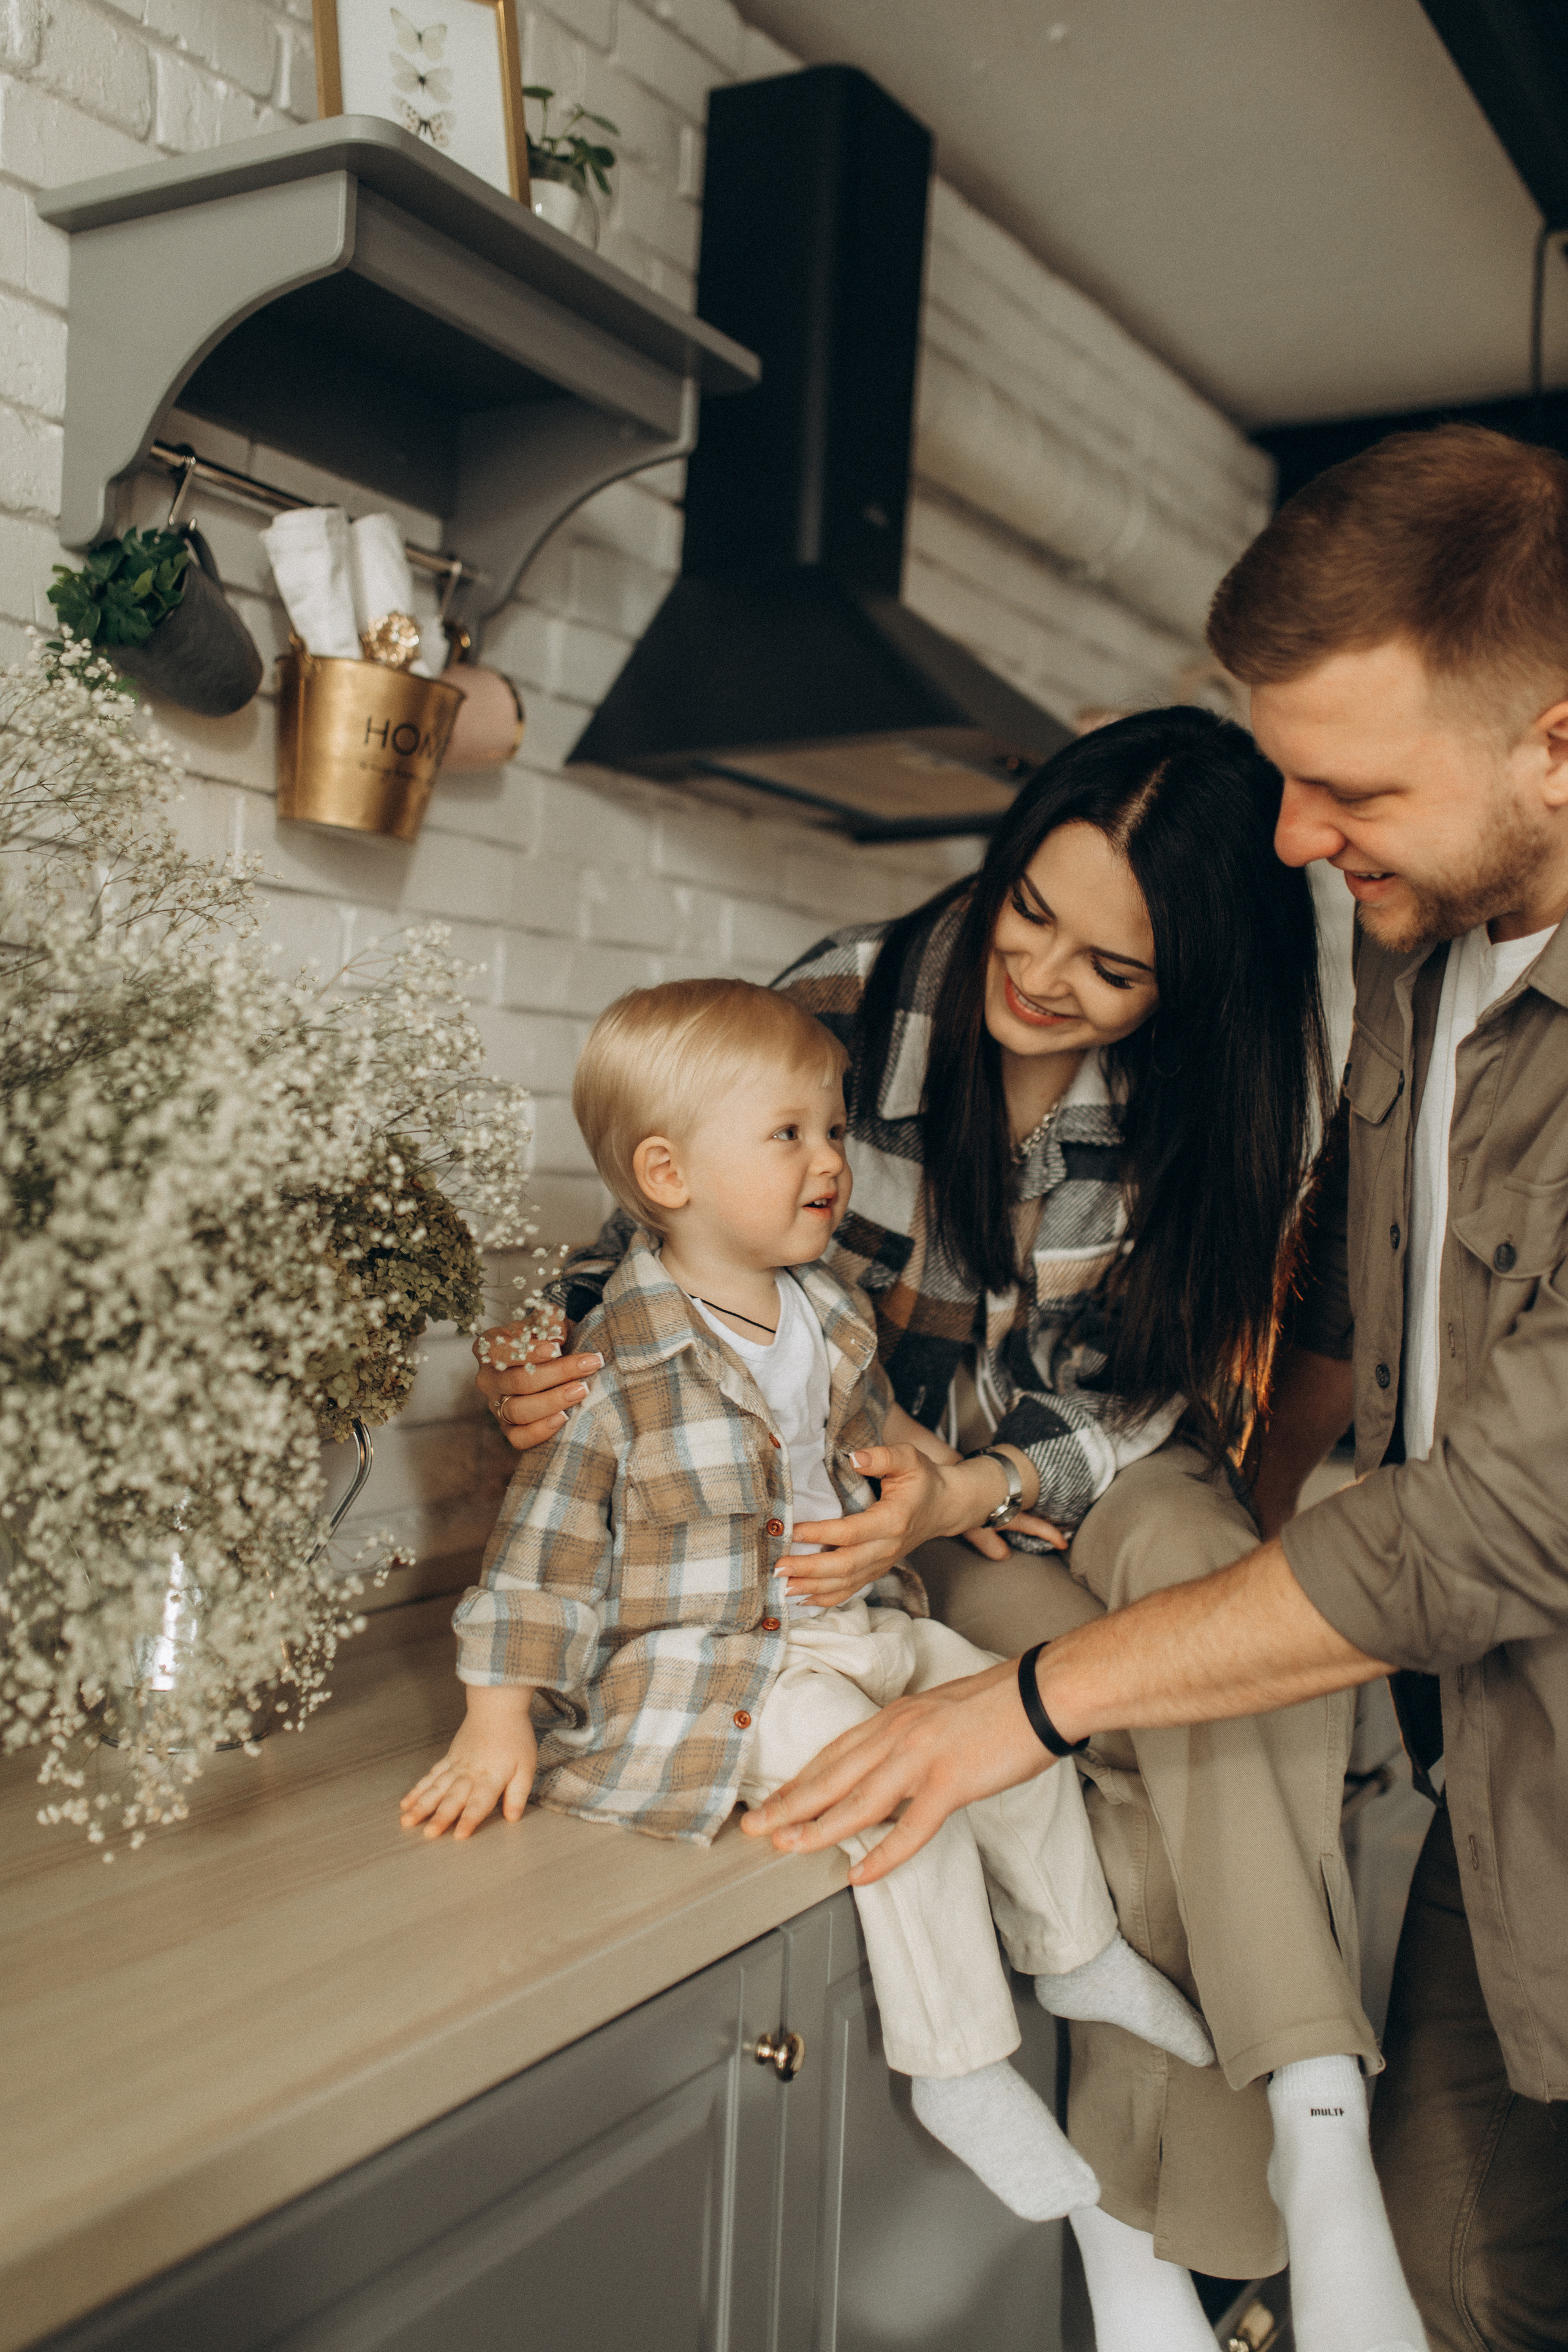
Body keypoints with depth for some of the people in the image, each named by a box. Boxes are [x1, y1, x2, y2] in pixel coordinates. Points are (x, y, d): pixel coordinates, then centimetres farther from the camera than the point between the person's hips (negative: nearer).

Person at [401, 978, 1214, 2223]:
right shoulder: (617, 1361, -19)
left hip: (854, 1621, 8)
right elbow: (546, 1545, -14)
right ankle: (960, 2070, -6)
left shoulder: (832, 1317, 4)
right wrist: (499, 1719, -15)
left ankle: (1076, 1947, 26)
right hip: (705, 1656, -7)